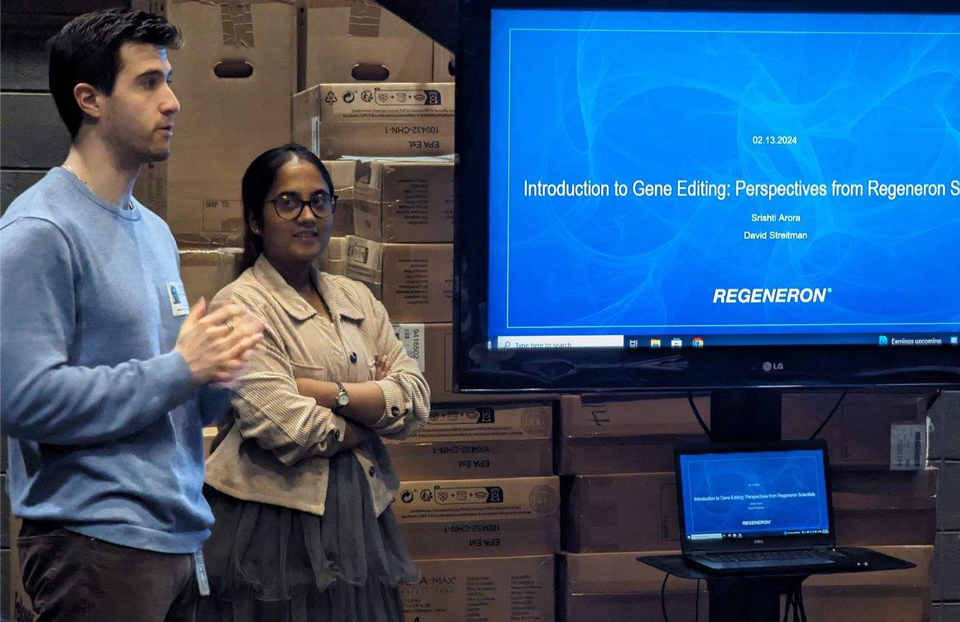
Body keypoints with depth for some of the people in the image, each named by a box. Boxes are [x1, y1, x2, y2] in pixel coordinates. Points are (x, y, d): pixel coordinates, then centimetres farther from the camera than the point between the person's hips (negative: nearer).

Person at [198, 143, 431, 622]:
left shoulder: (357, 299, 13)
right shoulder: (242, 304, -7)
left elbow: (417, 400, 2)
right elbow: (287, 429, -17)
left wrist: (330, 393, -13)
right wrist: (375, 406, -2)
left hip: (360, 519, 6)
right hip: (274, 529, -6)